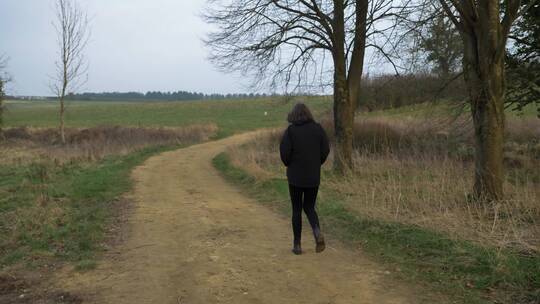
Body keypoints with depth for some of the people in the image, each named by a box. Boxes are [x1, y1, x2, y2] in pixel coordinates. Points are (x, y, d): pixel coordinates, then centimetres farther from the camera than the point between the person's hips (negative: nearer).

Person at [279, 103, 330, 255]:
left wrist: (288, 164, 4)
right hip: (313, 176, 2)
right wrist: (317, 164, 12)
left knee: (297, 209, 11)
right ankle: (317, 232, -12)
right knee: (309, 208, 16)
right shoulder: (317, 128, 1)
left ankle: (297, 244, 14)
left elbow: (284, 151, -15)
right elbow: (325, 149, -3)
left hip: (295, 175, -2)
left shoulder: (290, 130, -7)